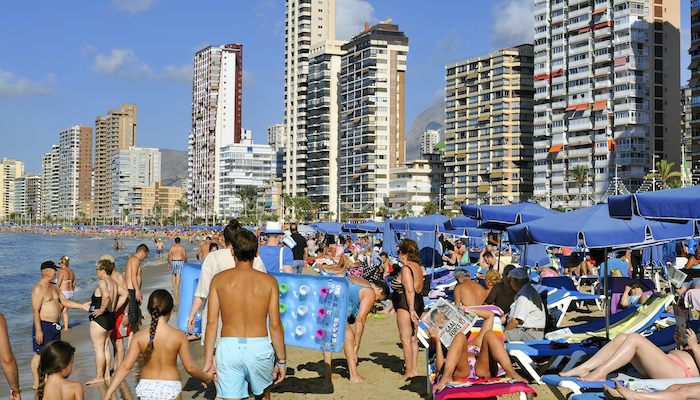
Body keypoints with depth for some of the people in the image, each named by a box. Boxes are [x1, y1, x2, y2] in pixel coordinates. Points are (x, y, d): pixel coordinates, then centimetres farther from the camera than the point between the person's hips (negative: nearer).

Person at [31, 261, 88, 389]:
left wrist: (82, 306, 7)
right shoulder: (38, 289, -13)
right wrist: (38, 330, -21)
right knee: (40, 354, -2)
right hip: (43, 325, -9)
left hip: (55, 326, 9)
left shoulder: (54, 287, 14)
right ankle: (36, 383, 6)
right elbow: (35, 310, -17)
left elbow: (65, 302, 19)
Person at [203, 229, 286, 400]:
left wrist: (208, 360, 6)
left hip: (229, 347, 0)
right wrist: (281, 360, 7)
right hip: (259, 346, 0)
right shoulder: (269, 281, -1)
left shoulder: (219, 279, 1)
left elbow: (212, 323, 0)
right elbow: (275, 325, -2)